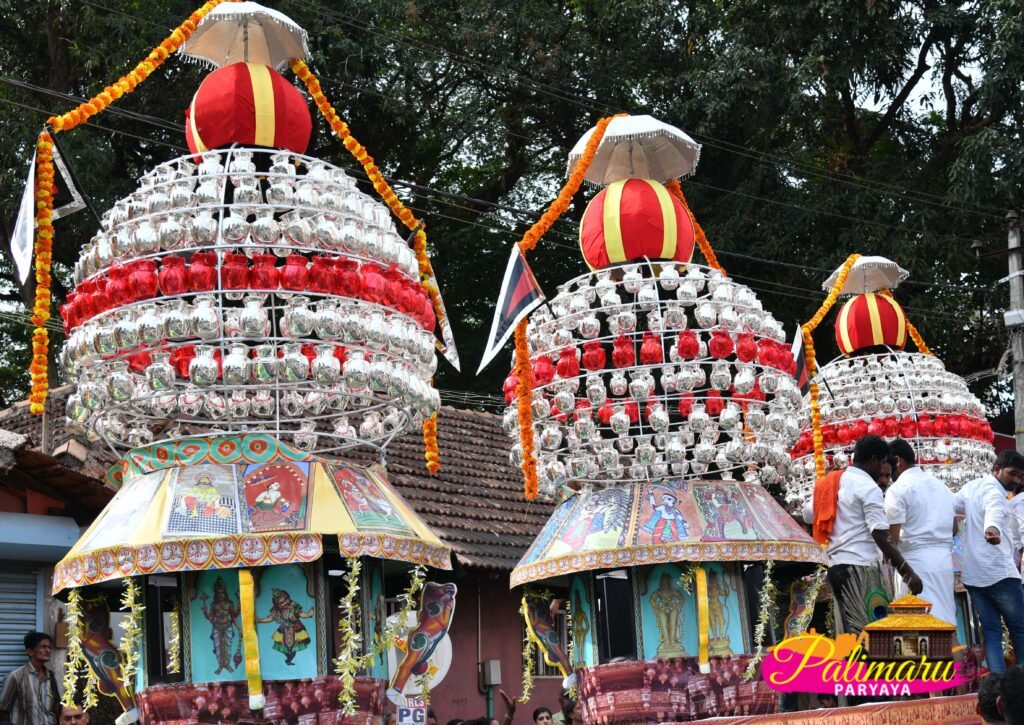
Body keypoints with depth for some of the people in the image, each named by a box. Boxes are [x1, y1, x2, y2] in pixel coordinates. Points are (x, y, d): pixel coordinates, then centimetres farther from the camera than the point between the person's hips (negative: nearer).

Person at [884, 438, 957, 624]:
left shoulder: (898, 489, -8)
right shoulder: (940, 484, 16)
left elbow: (893, 536, -12)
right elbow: (954, 528, 19)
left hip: (916, 561, -7)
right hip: (944, 559, 7)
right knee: (945, 621, 9)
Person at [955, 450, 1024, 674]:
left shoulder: (971, 487, 13)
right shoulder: (994, 492, -14)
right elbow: (994, 513, -37)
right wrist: (992, 529, -57)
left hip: (973, 575, 8)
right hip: (999, 573, -8)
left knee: (990, 632, 4)